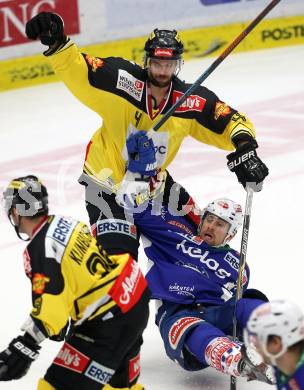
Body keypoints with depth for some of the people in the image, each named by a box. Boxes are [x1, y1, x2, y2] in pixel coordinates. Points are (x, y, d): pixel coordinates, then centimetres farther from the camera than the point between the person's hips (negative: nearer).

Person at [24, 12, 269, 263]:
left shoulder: (191, 102, -14)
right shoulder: (121, 80, -24)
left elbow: (231, 122, -9)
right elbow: (77, 72, -28)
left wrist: (244, 147, -29)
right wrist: (56, 44, -46)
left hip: (153, 180, 5)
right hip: (107, 178, -5)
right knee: (118, 254, -14)